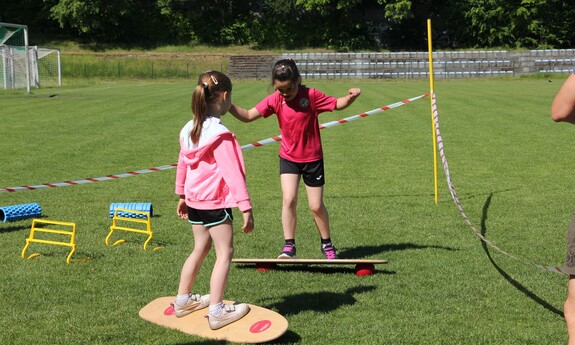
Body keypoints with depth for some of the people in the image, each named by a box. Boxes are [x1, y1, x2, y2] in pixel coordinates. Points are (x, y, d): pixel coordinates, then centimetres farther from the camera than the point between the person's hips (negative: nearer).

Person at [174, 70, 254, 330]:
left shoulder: (188, 130, 4)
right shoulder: (220, 135, -20)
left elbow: (182, 165, 14)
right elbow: (233, 173, -22)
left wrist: (181, 195, 25)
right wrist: (245, 208, -21)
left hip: (194, 200, 8)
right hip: (216, 202, -8)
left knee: (201, 248, 21)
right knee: (225, 253, 0)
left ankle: (183, 300, 30)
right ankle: (217, 312, 0)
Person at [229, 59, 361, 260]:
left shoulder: (311, 95, -15)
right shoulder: (275, 100, -9)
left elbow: (337, 105, -4)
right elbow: (248, 116, -9)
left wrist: (351, 97, -24)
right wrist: (229, 106, -24)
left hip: (312, 158, -2)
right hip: (288, 158, 2)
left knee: (316, 206, 5)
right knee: (288, 200, -14)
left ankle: (327, 244, 26)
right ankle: (289, 246, -2)